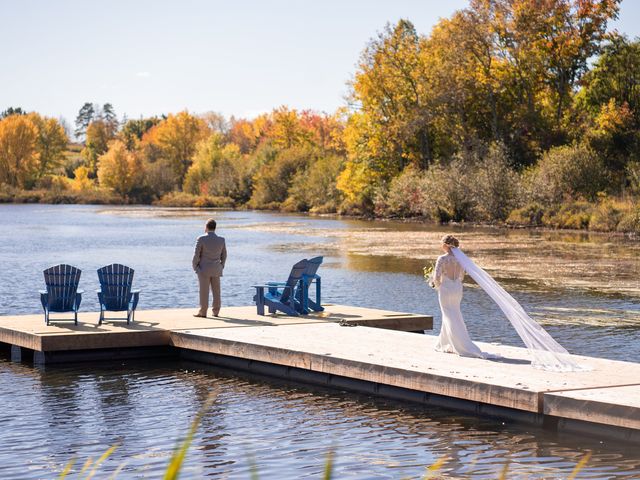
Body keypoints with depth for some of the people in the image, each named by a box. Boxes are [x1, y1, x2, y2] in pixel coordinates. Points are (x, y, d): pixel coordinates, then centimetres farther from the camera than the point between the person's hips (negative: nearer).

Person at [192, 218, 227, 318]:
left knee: (204, 291, 0)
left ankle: (203, 312, 2)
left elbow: (196, 255, -10)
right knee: (216, 291, 8)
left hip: (204, 269, -4)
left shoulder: (201, 239, -12)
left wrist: (195, 267, 1)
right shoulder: (221, 240, 0)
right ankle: (216, 311, 11)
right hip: (216, 270, 4)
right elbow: (224, 255, 8)